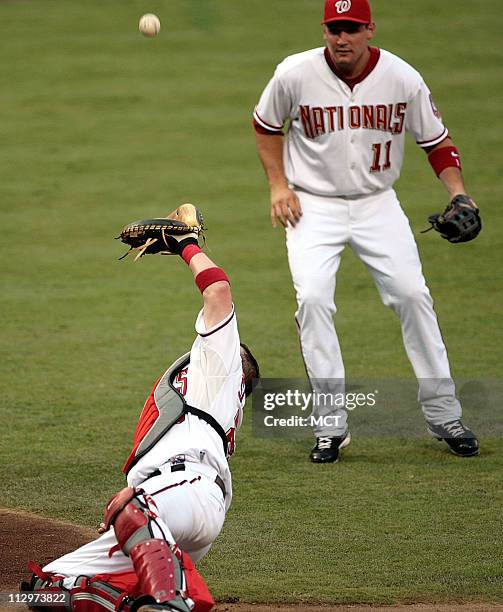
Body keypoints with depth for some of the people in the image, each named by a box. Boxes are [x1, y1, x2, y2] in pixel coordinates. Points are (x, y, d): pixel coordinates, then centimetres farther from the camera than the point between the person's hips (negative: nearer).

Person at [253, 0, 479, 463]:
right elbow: (266, 125, 6)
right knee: (313, 299, -17)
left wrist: (457, 191, -14)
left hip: (377, 203, 1)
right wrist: (278, 185, -3)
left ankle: (442, 413, 7)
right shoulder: (295, 74, -13)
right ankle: (331, 424, -9)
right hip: (313, 206, -1)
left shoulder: (402, 78, -11)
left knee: (412, 294, -7)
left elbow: (436, 141, 1)